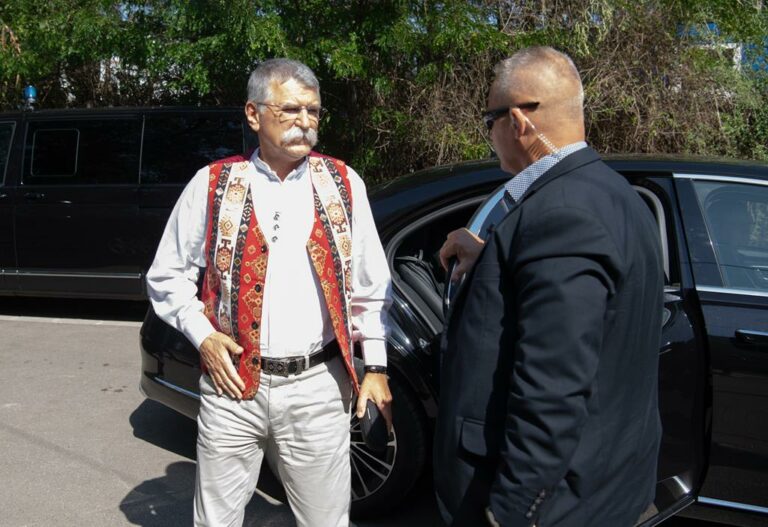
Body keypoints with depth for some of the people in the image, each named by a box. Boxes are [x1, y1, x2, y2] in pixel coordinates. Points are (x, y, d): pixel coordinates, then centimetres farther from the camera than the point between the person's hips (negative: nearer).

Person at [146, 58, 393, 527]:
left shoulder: (343, 184, 3)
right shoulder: (213, 184, 0)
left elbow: (370, 286, 6)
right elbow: (166, 276, 8)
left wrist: (376, 367, 4)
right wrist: (202, 336, -5)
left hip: (318, 387, 0)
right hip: (232, 383, 0)